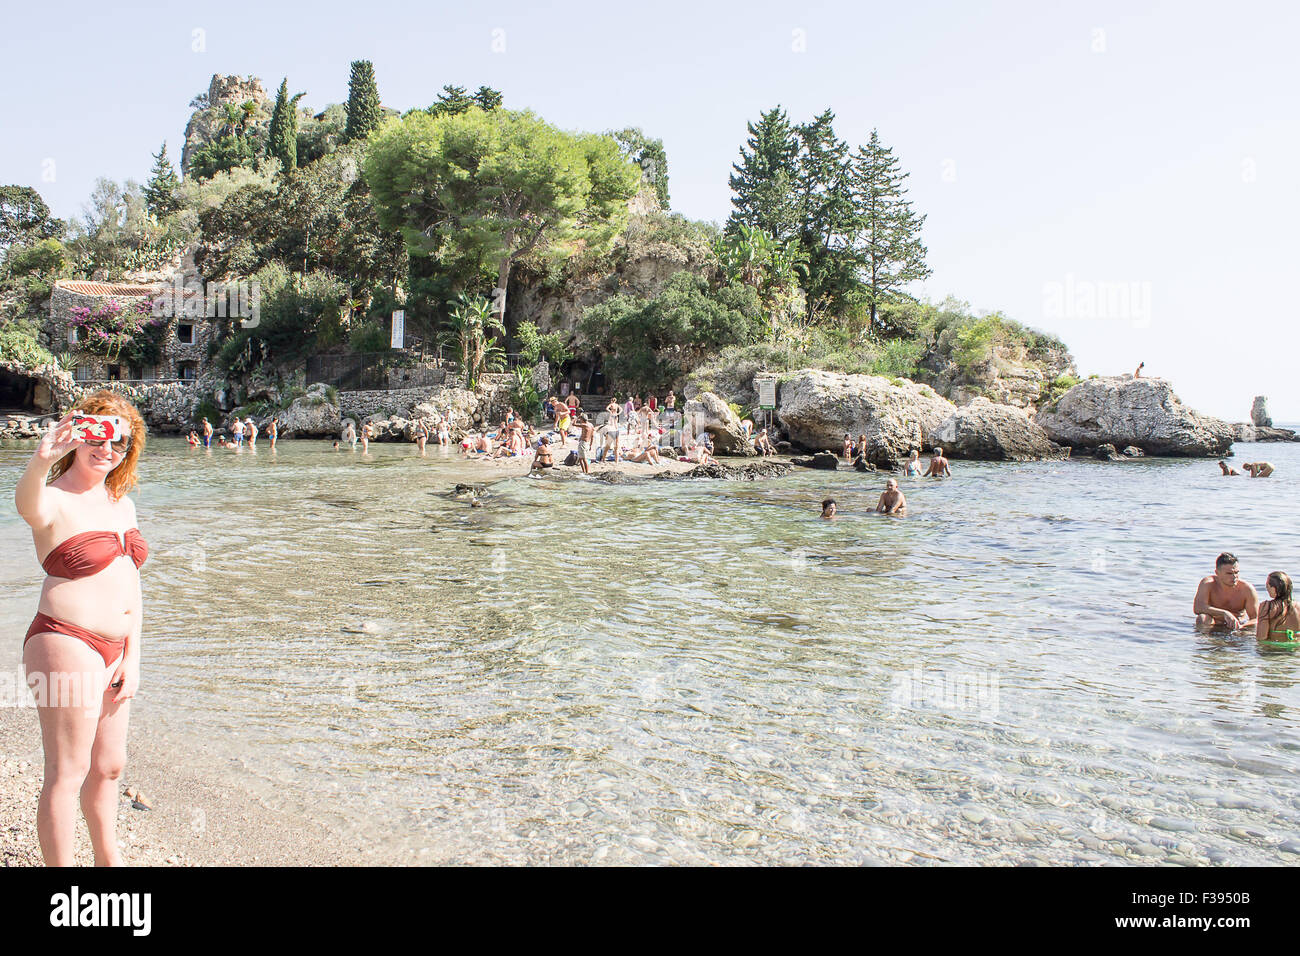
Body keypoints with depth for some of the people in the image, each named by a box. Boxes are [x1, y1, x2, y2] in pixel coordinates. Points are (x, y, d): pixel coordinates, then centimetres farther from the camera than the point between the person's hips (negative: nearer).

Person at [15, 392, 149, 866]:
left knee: (109, 765, 20)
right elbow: (25, 503, -38)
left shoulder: (122, 504, 10)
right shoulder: (54, 500, -11)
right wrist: (39, 461, -60)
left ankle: (109, 860, 37)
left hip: (114, 649, 8)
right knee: (67, 772, 0)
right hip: (67, 644, -8)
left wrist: (131, 659, 7)